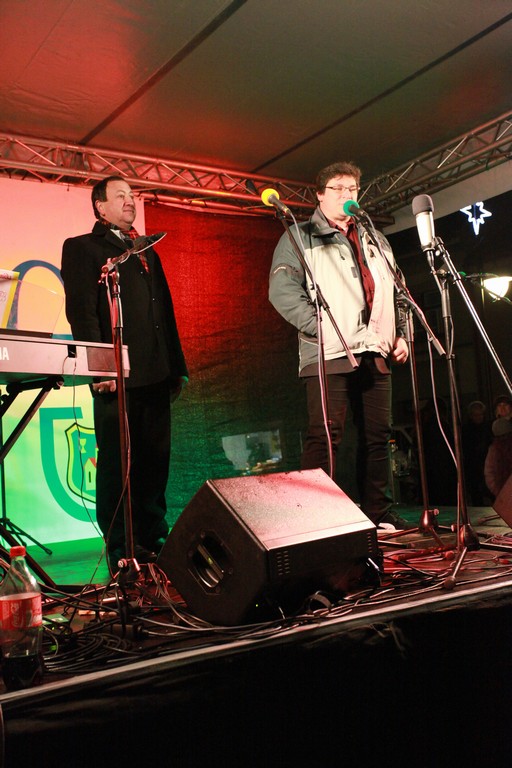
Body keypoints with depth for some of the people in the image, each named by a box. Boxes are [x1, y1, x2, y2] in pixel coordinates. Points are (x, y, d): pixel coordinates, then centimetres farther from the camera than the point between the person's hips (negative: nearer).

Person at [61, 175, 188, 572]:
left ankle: (154, 541, 16)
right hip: (117, 376, -6)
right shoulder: (82, 247, 6)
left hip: (156, 375, 6)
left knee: (155, 462, 7)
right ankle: (121, 551, 6)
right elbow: (81, 311, -6)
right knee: (117, 463, -2)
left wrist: (178, 366, 17)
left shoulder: (147, 252, 26)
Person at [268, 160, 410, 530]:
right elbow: (282, 290, -8)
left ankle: (379, 512, 18)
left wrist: (402, 334, 12)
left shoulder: (376, 242, 25)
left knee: (378, 434, 8)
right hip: (329, 355, -6)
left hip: (376, 353, 6)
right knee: (325, 435, -9)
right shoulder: (302, 236, 5)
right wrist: (321, 328, -15)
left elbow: (396, 294, 26)